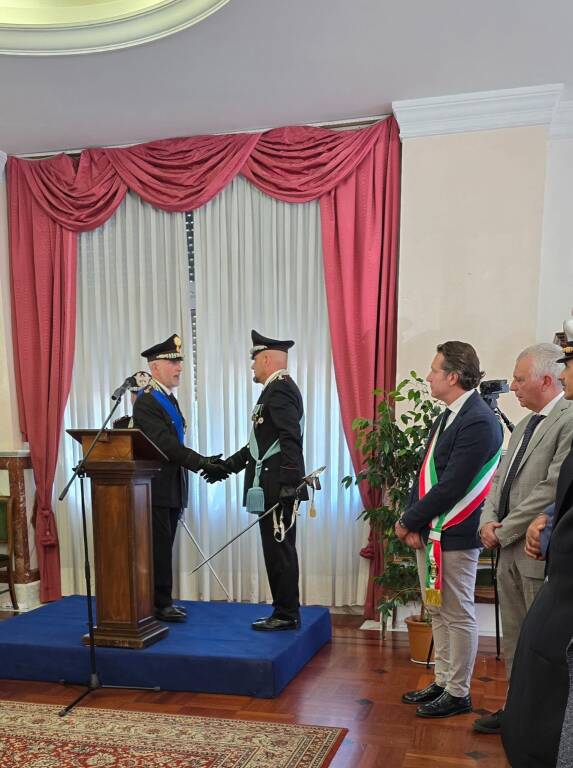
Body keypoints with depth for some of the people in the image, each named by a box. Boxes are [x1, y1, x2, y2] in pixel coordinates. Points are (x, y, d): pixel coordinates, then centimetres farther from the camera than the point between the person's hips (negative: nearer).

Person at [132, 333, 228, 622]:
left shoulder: (169, 398, 16)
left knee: (163, 547, 13)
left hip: (171, 488, 9)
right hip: (156, 488, -9)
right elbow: (166, 444, -23)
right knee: (159, 548, -2)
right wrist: (203, 463, -25)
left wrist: (203, 463, 6)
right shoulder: (146, 401, -14)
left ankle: (162, 602, 21)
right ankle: (160, 605, 7)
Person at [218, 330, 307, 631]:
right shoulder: (278, 388, 18)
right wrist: (229, 464, 21)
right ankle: (285, 612, 21)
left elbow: (291, 439, -23)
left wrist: (289, 482, -28)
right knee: (279, 550, 13)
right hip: (274, 488, 10)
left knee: (280, 551, -2)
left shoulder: (280, 389, -13)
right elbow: (263, 442, 21)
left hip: (277, 489, -10)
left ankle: (286, 615, 7)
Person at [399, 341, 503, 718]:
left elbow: (451, 487, -22)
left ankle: (458, 694, 20)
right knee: (438, 612, 19)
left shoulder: (478, 422, -19)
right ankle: (442, 682, 33)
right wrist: (413, 524, 2)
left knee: (458, 616, 5)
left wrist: (408, 521, -13)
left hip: (454, 537, -9)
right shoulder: (448, 416, 10)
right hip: (429, 533, 9)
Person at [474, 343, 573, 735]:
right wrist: (489, 521, -2)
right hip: (509, 550, 8)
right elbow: (501, 478, 16)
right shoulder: (524, 425, 15)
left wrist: (504, 531, -15)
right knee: (514, 638, 17)